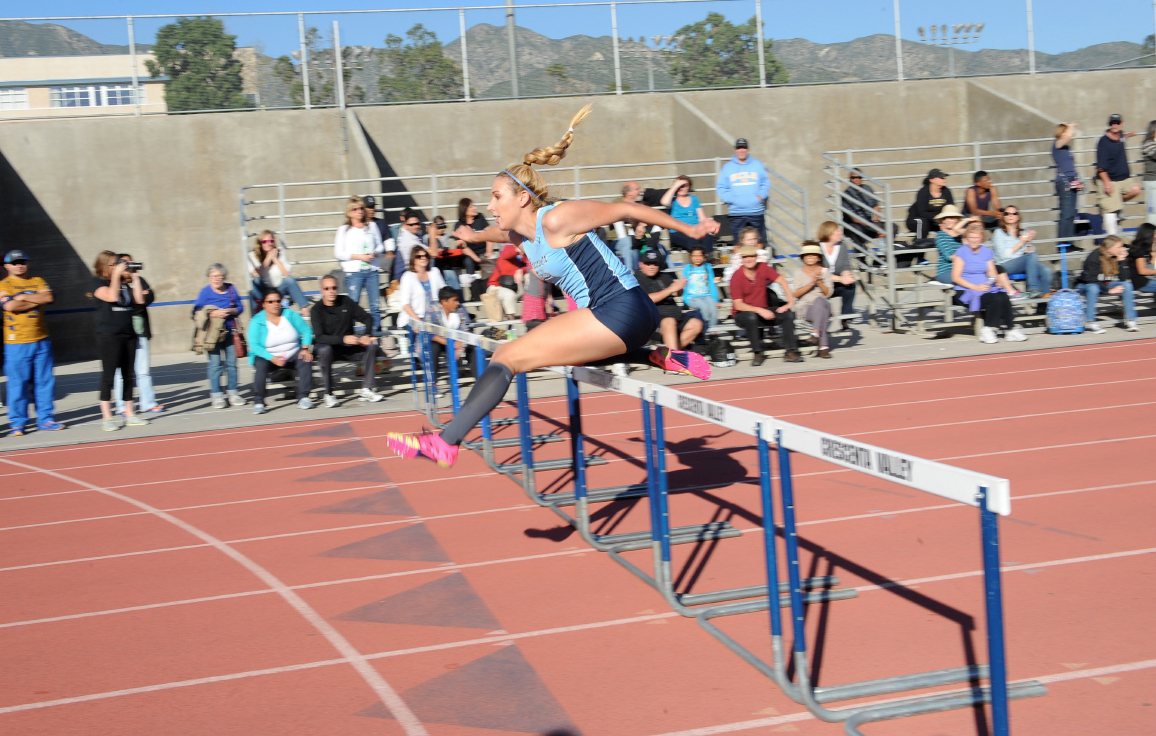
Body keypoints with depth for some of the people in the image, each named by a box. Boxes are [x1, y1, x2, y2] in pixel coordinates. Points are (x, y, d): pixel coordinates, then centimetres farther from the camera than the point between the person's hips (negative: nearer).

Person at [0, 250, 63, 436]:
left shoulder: (37, 281, 13)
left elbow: (48, 297, -4)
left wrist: (23, 297, -9)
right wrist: (36, 300, -7)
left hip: (41, 340, 4)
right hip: (16, 343, -4)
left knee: (45, 381, 5)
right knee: (17, 384, -2)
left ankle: (46, 419, 14)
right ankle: (17, 424, 6)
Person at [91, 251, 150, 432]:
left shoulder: (125, 282, 13)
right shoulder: (98, 282, -2)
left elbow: (139, 300, 5)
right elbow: (111, 296, -20)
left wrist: (134, 277, 2)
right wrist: (116, 275, -13)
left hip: (129, 334, 6)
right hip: (108, 335, -6)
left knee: (128, 375, 9)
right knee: (108, 375, -4)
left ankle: (129, 414, 15)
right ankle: (107, 417, -1)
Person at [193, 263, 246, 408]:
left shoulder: (231, 289, 7)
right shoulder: (205, 292, -2)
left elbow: (240, 307, 9)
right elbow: (197, 313, -7)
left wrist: (231, 311, -12)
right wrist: (213, 314, -20)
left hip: (229, 331, 3)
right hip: (213, 332, -3)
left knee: (231, 363, 6)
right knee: (215, 364, -4)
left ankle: (233, 393, 15)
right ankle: (216, 396, 2)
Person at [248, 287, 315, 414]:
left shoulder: (290, 315, -1)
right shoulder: (257, 321, -10)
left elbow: (306, 331, 1)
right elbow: (254, 345, -19)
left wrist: (305, 349, -17)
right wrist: (272, 358, -33)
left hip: (293, 354, 2)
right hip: (268, 356, -2)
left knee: (306, 359, -27)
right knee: (261, 365, -33)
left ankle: (303, 397, -23)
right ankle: (258, 401, -30)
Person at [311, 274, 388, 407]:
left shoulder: (346, 302, 1)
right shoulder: (316, 310, -10)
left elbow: (367, 318, 6)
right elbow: (319, 337, -22)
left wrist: (367, 336, -15)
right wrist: (343, 339, -36)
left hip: (349, 347, 4)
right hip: (330, 347, -4)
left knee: (372, 344, -19)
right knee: (324, 350, -37)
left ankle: (366, 390, -20)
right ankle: (328, 394, -27)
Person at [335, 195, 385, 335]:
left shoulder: (371, 227, 15)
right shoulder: (344, 230, 5)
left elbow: (380, 246, 20)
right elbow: (339, 253, -2)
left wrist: (374, 254, -3)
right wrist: (360, 256, -11)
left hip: (372, 271, 3)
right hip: (354, 272, -3)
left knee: (376, 305, 1)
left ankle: (376, 333, 7)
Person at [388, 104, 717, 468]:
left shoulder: (556, 219, -13)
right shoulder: (521, 236, 12)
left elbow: (626, 209, -7)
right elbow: (497, 231, 38)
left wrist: (689, 229, -2)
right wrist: (473, 235, 61)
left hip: (622, 309, -10)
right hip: (600, 314, 10)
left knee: (509, 356, -13)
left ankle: (446, 444, -13)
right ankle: (660, 357, 24)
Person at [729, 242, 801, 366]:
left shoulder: (763, 268, -4)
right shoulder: (737, 277, -14)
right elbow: (738, 305, -18)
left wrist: (790, 301, -19)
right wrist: (759, 310, -29)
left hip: (763, 311, 4)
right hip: (742, 314, -4)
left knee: (788, 314, -16)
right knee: (751, 317, -38)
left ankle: (790, 351, -12)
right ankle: (758, 353, -24)